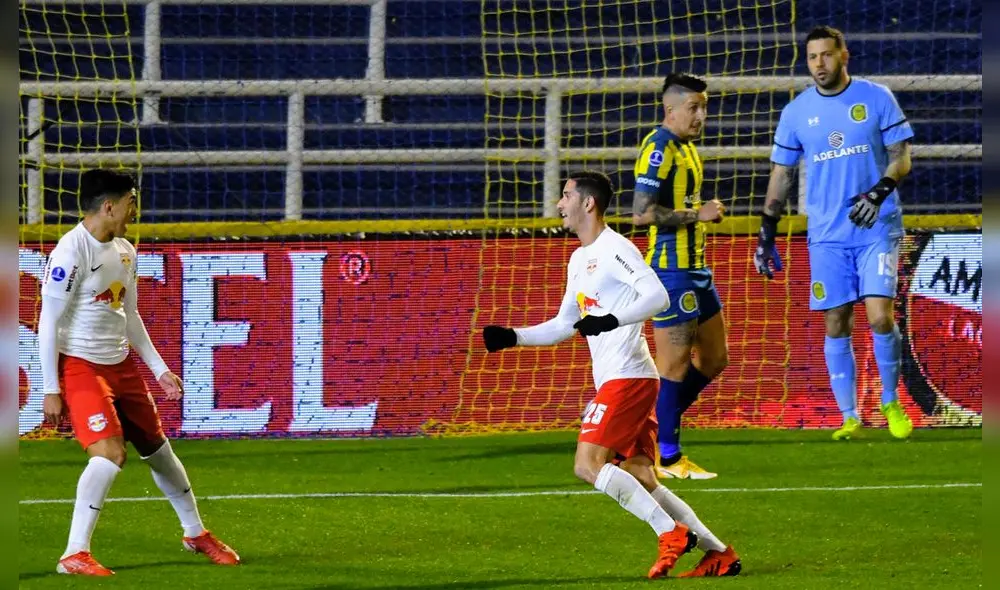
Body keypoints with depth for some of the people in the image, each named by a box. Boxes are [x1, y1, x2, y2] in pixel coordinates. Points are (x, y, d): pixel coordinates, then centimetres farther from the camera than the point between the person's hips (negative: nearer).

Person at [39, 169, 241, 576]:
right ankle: (74, 555, -18)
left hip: (121, 365, 8)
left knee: (157, 447, 17)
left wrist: (159, 370, 17)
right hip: (80, 366, -8)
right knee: (110, 453, -23)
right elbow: (48, 323, -16)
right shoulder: (71, 252, -18)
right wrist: (51, 391, -17)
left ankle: (196, 534, 36)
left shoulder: (124, 251, 8)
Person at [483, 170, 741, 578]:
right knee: (640, 480, 6)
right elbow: (565, 325, 29)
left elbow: (657, 296, -21)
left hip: (627, 376, -10)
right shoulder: (579, 259, 21)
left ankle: (671, 532, -15)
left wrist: (612, 320, -32)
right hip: (614, 380, 10)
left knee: (588, 465, -17)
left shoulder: (614, 249, -9)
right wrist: (511, 337, 20)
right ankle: (718, 553, 6)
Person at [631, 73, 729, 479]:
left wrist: (705, 213, 13)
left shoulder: (685, 147, 17)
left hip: (695, 269, 10)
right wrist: (697, 215, -18)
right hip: (671, 271, -10)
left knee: (713, 359, 14)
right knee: (674, 365, -5)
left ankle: (656, 429, 21)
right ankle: (666, 457, 1)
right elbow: (642, 212, -22)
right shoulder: (659, 149, -14)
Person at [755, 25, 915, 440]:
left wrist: (878, 192, -19)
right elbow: (781, 174, 11)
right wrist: (766, 233, 6)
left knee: (880, 316, -13)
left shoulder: (876, 98, 0)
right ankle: (849, 417, 9)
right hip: (827, 235, 2)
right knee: (836, 326, 1)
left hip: (877, 228, -2)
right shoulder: (796, 112, 6)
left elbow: (901, 157, 0)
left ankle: (891, 402, 7)